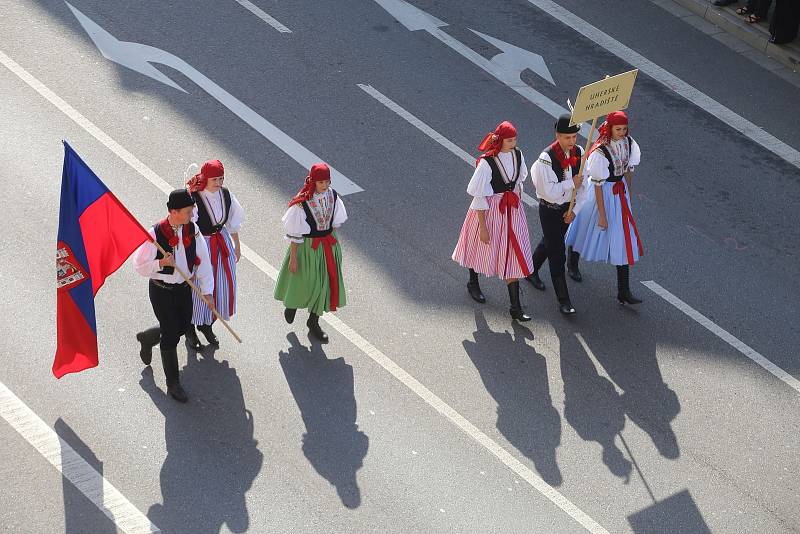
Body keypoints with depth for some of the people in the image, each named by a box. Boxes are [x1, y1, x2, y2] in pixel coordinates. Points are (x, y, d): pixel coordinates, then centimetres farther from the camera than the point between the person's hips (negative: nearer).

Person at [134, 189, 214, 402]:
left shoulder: (192, 230, -6)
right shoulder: (155, 234, -21)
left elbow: (202, 259, -1)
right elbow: (140, 265, -14)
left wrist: (207, 290, -5)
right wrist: (161, 263, -29)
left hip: (184, 288, 6)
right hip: (162, 291, -6)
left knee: (182, 327, 20)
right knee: (171, 336, -1)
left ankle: (147, 337, 50)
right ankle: (173, 384, 14)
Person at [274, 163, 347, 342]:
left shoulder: (332, 196, -9)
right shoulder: (302, 203, -24)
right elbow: (295, 234, -17)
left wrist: (330, 240, 10)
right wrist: (293, 258, -13)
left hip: (329, 245, 5)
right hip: (308, 247, -5)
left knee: (325, 283, 13)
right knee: (305, 282, 12)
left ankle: (313, 322, 32)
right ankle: (292, 303, 49)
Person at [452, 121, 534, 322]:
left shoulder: (518, 155, -7)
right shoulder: (486, 163, -24)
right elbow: (479, 197, -18)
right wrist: (483, 226, -16)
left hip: (513, 211, 4)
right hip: (490, 211, -4)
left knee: (513, 256, 3)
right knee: (481, 248, 19)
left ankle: (515, 307, 8)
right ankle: (473, 284, 51)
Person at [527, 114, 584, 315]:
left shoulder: (579, 153, -7)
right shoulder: (547, 158, -25)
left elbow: (583, 185, 1)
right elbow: (549, 192, -28)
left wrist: (574, 210, -6)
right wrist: (571, 183, -21)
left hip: (568, 209, 6)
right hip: (550, 210, -6)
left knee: (549, 242, 26)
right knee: (557, 255, -4)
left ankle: (531, 271, 52)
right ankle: (563, 301, 1)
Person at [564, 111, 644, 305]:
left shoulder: (628, 143, -6)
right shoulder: (600, 152, -26)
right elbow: (597, 185, -21)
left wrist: (628, 196, 14)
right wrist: (602, 214, -18)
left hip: (620, 191, 6)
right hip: (603, 194, -6)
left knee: (624, 240, 3)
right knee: (588, 229, 17)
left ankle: (624, 292, 6)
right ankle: (573, 263, 49)